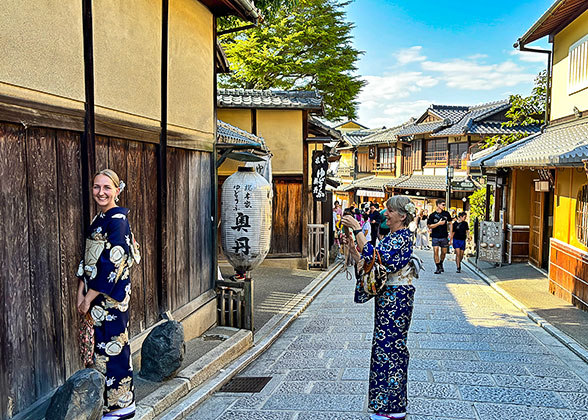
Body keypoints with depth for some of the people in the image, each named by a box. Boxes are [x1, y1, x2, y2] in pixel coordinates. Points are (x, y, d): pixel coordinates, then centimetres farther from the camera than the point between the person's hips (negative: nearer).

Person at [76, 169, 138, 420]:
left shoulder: (117, 220, -15)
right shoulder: (98, 219, 12)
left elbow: (112, 265, -19)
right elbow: (87, 260, 13)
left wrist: (89, 298, -14)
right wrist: (81, 293, 4)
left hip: (112, 295, -9)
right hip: (96, 294, 9)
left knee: (113, 346, 0)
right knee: (102, 345, 14)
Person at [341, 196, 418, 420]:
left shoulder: (402, 237, -15)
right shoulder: (391, 237, 14)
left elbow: (375, 256, -28)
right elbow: (366, 262, 11)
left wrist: (357, 229, -26)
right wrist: (352, 246, 0)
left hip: (395, 298, -10)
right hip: (387, 298, 10)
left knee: (389, 347, -3)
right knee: (392, 346, 15)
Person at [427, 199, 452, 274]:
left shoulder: (446, 213, 4)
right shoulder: (432, 215, -4)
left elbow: (450, 223, 14)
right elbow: (430, 226, -5)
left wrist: (450, 233, 6)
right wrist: (439, 223, -15)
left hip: (444, 236, 3)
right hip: (435, 237, -2)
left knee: (444, 252, 10)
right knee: (436, 251, -10)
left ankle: (441, 264, 35)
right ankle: (438, 268, -1)